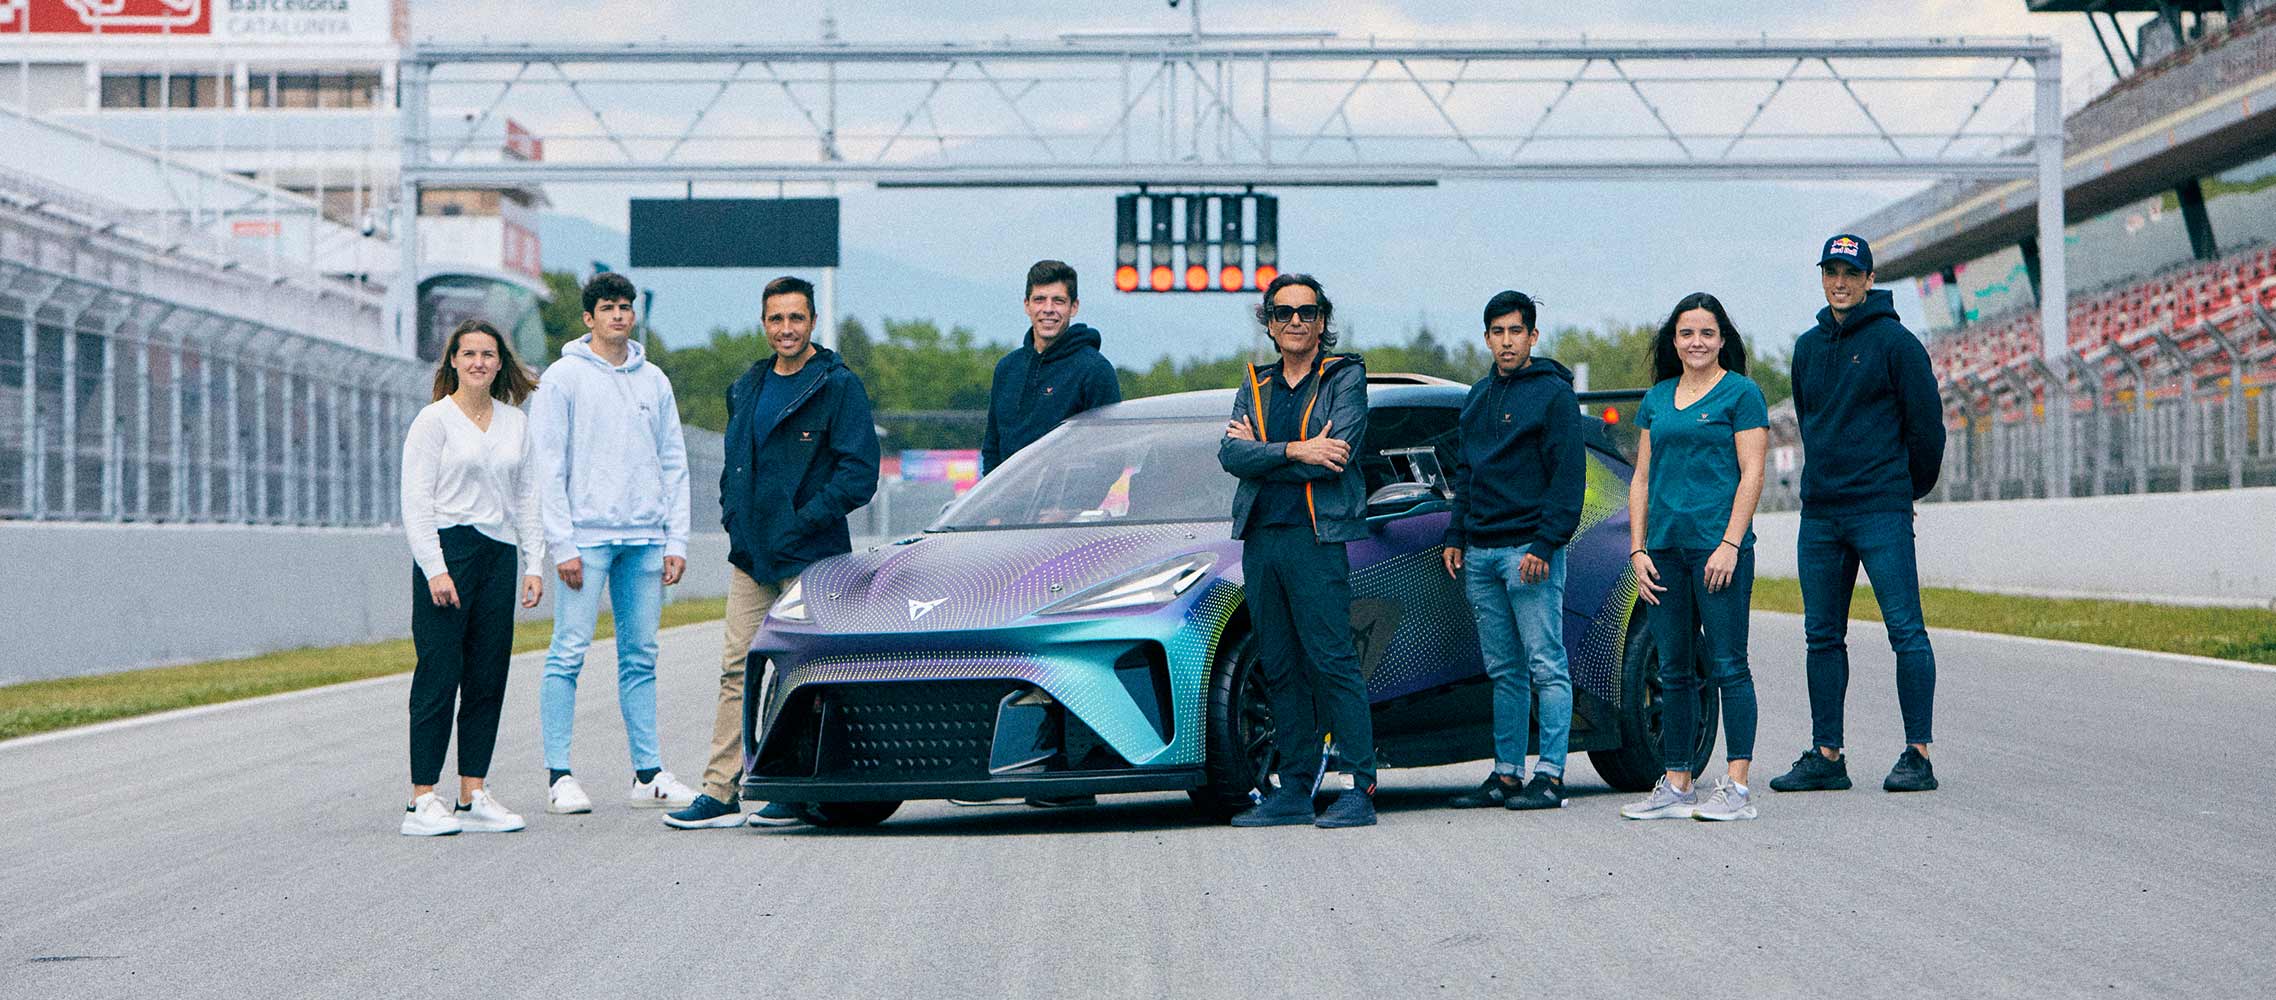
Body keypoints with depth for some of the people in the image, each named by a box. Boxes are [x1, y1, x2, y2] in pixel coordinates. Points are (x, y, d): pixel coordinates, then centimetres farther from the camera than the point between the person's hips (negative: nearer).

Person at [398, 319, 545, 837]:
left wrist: (534, 564, 9)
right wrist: (435, 569, -15)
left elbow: (527, 498, 17)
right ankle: (422, 802, -5)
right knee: (439, 677, -7)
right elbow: (416, 502, -6)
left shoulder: (515, 423, 13)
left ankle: (473, 796, 8)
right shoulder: (434, 420, -2)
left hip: (499, 554, 5)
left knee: (488, 679, 4)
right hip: (446, 549, -5)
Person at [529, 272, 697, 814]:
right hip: (586, 535, -4)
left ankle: (648, 773, 10)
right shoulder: (564, 377, 0)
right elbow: (547, 465, -4)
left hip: (645, 538, 5)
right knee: (569, 653, -6)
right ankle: (559, 775, -4)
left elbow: (674, 464, 15)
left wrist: (676, 540, 6)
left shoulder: (654, 381, 14)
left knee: (641, 657, 7)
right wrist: (562, 544, -11)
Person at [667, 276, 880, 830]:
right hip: (750, 556, 7)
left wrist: (801, 523, -15)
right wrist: (733, 518, 10)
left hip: (809, 556, -7)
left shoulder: (838, 386, -6)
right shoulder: (746, 389, 16)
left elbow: (859, 472, -12)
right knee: (736, 670, 3)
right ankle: (720, 793, 3)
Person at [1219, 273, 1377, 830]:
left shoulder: (1345, 377, 1)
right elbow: (1230, 455, 0)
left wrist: (1260, 450, -4)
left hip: (1315, 537, -6)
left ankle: (1358, 788, -10)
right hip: (1259, 538, 6)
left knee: (1332, 662, -11)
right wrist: (1294, 451, -15)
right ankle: (1294, 790, 12)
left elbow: (1334, 456, -13)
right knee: (1280, 669, 7)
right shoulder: (1255, 388, 16)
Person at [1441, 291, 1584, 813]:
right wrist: (1456, 537, 14)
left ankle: (1550, 775, -5)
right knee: (1504, 671, 9)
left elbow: (1568, 476, -10)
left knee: (1546, 667, -6)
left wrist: (1544, 545, -17)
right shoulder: (1480, 396, 18)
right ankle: (1507, 774, 12)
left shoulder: (1553, 393, -5)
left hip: (1529, 550, -7)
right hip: (1480, 554, 7)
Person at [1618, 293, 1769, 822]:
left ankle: (1737, 788, -7)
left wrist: (1730, 544, -14)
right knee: (1673, 673, 7)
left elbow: (1751, 475, -6)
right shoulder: (1656, 399, 16)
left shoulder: (1741, 393, 0)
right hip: (1665, 549, 6)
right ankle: (1676, 787, 12)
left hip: (1719, 545, -6)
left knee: (1728, 666, -6)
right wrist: (1638, 549, 7)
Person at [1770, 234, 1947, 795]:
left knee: (1905, 630, -7)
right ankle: (1826, 756, 13)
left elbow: (1927, 422, -3)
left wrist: (1908, 486, 8)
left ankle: (1918, 754, -6)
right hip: (1819, 512, 7)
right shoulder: (1808, 348, 14)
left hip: (1881, 511, -7)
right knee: (1822, 636, 8)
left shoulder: (1894, 342, -6)